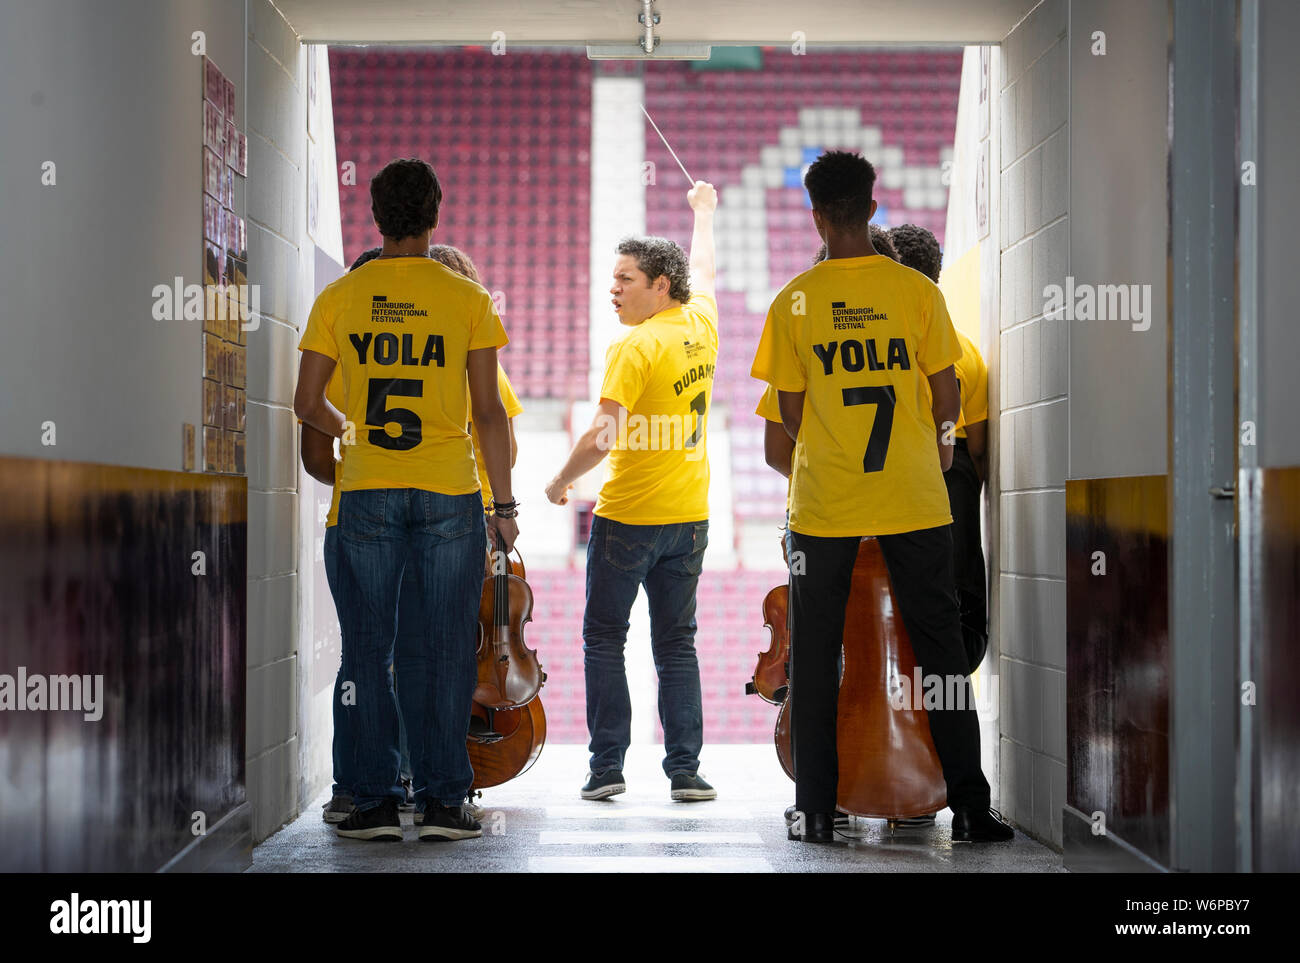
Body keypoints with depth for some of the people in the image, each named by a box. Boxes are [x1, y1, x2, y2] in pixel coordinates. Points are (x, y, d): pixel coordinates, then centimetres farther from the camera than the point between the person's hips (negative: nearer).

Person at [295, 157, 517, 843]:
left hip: (366, 494, 1)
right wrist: (504, 505, 3)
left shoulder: (339, 297, 2)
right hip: (450, 494, -1)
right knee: (445, 650, 4)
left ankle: (374, 801, 6)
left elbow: (307, 404, 4)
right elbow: (488, 412, -3)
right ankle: (442, 800, 4)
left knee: (368, 651, 7)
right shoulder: (467, 298, -2)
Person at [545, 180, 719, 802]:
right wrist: (703, 211, 45)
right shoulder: (701, 326, 4)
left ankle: (607, 766, 4)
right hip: (689, 516, 6)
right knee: (676, 645, 9)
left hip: (627, 517, -6)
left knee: (604, 640, 5)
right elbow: (702, 272, 27)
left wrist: (560, 482, -7)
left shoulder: (636, 347, -16)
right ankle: (685, 769, 6)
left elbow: (604, 435, -23)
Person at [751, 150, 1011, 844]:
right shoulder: (916, 290, -3)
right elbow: (946, 399, 0)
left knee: (815, 656, 9)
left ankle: (815, 812, 9)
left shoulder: (794, 300, -4)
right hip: (913, 499, 1)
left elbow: (789, 413, 0)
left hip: (824, 501, 0)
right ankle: (969, 807, 7)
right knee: (940, 649, 8)